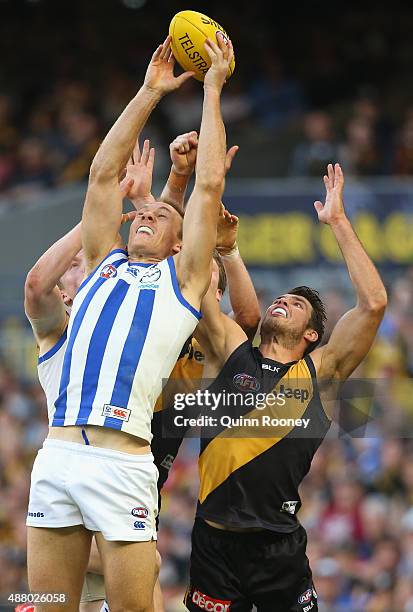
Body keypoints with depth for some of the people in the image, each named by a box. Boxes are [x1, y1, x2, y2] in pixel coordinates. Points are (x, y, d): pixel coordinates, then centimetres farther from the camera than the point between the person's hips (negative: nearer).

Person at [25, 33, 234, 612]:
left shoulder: (182, 278, 14)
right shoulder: (105, 265, 24)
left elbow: (209, 187, 9)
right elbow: (103, 175, 23)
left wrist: (213, 90, 14)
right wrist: (149, 94, 23)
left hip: (121, 462, -4)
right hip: (58, 452, 4)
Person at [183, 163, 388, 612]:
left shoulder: (320, 371, 4)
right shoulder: (231, 352, 8)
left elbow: (373, 303, -6)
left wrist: (337, 221, -4)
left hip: (278, 545, -1)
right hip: (214, 537, 1)